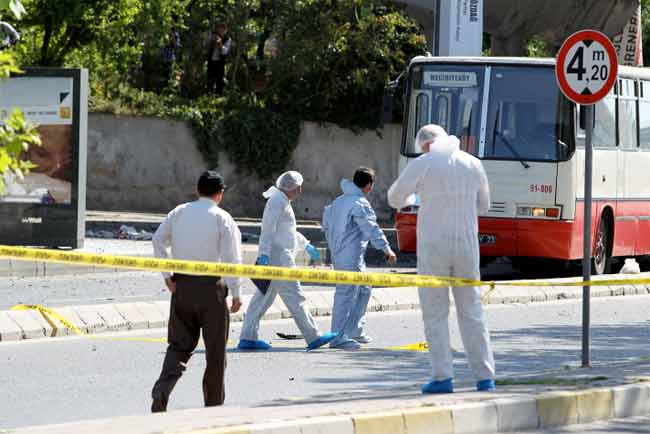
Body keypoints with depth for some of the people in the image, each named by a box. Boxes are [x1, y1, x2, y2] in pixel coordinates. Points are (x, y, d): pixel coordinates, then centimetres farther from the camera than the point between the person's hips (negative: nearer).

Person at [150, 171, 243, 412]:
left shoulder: (179, 213, 6)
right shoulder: (222, 219, -6)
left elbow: (158, 240, 1)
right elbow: (232, 257, -11)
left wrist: (167, 276, 3)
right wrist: (235, 293, -7)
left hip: (182, 284, 4)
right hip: (211, 286, -4)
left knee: (179, 344, 11)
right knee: (215, 349, 10)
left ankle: (162, 389, -13)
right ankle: (214, 404, 17)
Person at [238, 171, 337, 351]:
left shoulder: (282, 201, 20)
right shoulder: (278, 201, -12)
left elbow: (289, 231, 32)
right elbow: (268, 229, -20)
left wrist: (307, 245, 36)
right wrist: (264, 254, -26)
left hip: (281, 257, 10)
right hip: (279, 257, -10)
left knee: (263, 298, 8)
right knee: (295, 298, -7)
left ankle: (248, 338, 7)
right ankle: (313, 337, -5)